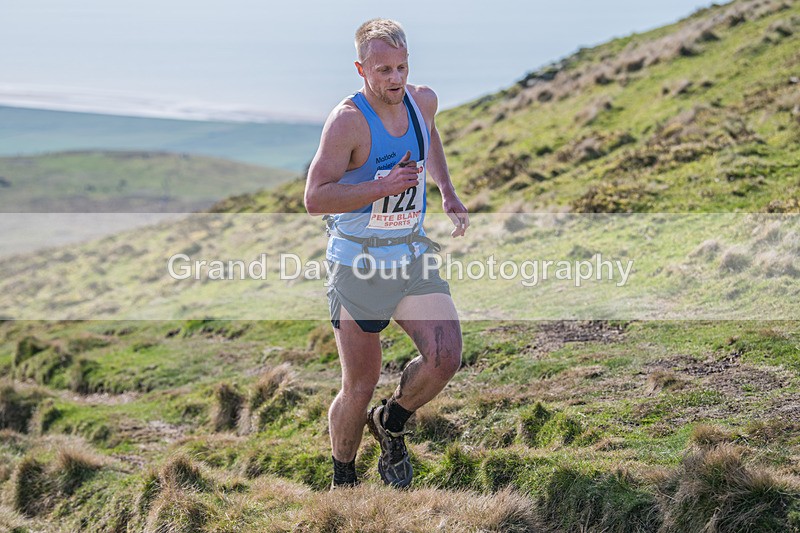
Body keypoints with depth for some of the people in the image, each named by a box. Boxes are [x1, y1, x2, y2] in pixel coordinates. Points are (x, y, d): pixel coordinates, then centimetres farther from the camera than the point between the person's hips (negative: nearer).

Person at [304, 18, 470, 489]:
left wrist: (449, 194, 18)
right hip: (357, 266, -5)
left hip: (413, 256, 5)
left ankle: (391, 424, 16)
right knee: (359, 390, 0)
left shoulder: (423, 101, 1)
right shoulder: (348, 120, -18)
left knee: (446, 357, -14)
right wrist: (383, 186, -29)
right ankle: (343, 478, 27)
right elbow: (315, 198, -23)